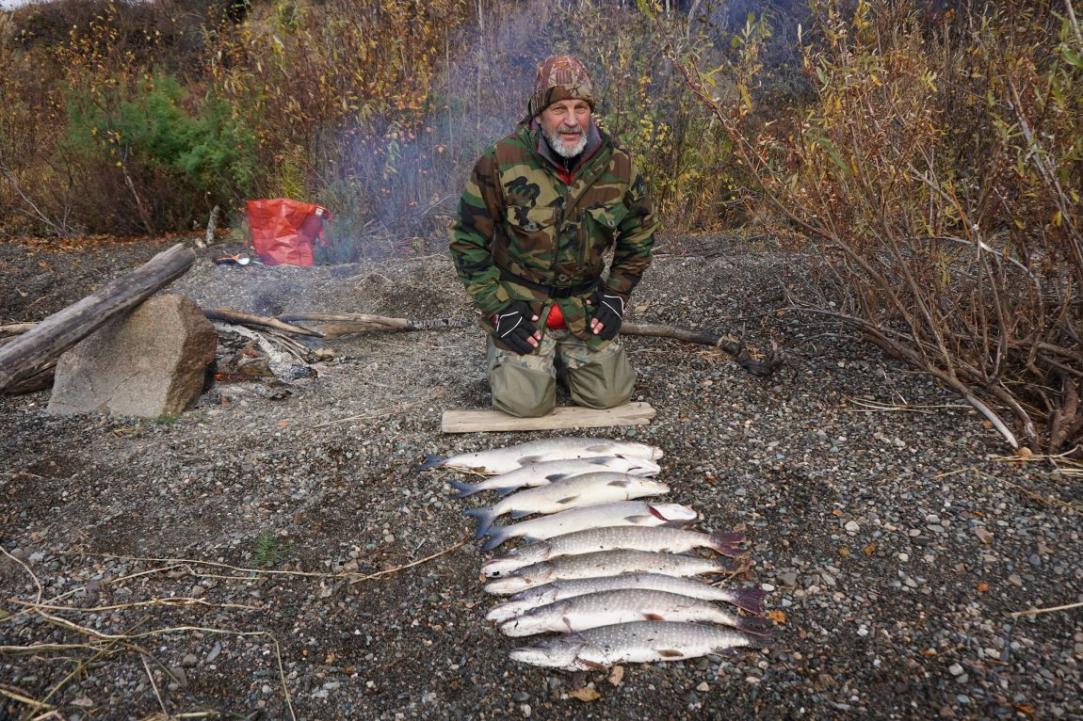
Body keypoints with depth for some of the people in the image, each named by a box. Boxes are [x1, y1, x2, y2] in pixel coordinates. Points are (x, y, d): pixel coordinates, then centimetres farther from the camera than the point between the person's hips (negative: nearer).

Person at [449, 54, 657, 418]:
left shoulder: (618, 166, -8)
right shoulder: (500, 163, -17)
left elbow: (638, 237, 9)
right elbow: (468, 241, -8)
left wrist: (617, 295, 1)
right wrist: (498, 308, -11)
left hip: (585, 306, 3)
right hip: (519, 303, -3)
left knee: (611, 395, 0)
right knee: (526, 402, -13)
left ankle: (563, 353, 30)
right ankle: (502, 350, 21)